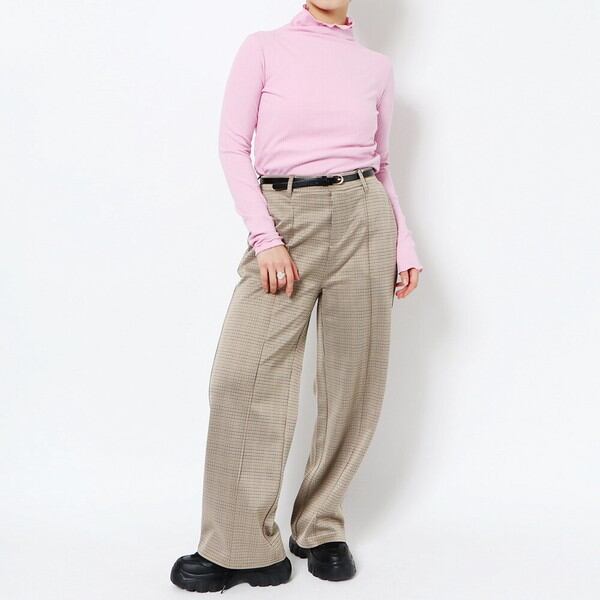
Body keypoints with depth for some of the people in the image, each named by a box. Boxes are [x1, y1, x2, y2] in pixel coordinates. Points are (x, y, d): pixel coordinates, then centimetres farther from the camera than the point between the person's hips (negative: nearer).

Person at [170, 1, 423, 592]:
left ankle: (321, 529, 20)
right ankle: (243, 548, 3)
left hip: (362, 220, 2)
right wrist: (266, 239, -10)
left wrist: (404, 244, 6)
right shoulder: (264, 47, 6)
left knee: (352, 381, 3)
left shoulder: (376, 66, 12)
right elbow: (233, 147, 0)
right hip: (283, 218, -2)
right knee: (242, 376, -10)